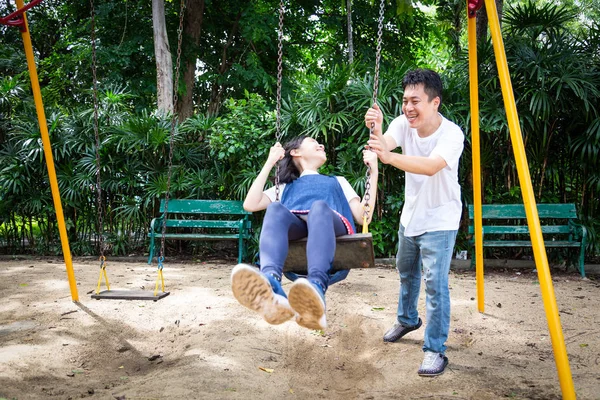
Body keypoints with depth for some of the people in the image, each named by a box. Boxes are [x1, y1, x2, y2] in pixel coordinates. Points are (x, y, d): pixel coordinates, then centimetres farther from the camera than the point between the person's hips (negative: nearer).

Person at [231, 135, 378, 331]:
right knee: (275, 208, -35)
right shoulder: (286, 187, 41)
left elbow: (363, 216, 25)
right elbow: (250, 205, 22)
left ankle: (316, 288, -66)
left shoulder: (338, 181, 43)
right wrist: (269, 163, 25)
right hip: (295, 227, 1)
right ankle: (270, 285, -63)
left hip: (334, 226, 0)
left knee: (319, 206, -37)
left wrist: (373, 172, 22)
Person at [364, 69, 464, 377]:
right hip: (410, 215, 6)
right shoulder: (404, 124, -10)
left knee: (435, 283, -11)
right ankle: (407, 320, 47)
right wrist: (376, 131, -51)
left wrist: (390, 157, -58)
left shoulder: (451, 134, -26)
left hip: (439, 221, -6)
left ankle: (435, 350, 2)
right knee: (406, 272, 23)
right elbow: (385, 145, -28)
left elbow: (432, 166, -44)